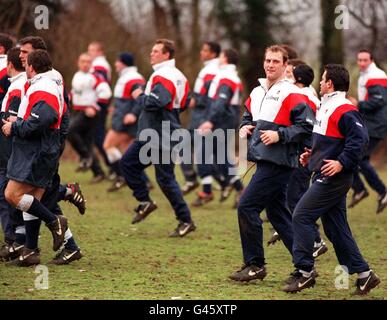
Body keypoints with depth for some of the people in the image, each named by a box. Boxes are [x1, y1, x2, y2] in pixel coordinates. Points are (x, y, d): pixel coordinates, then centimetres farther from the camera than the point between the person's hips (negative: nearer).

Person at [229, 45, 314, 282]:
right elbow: (248, 116, 29)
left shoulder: (292, 94, -10)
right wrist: (245, 127, 8)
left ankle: (254, 265, -3)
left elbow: (307, 126, -14)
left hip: (278, 162, -9)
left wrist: (280, 135, -19)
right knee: (277, 213, 11)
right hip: (264, 161, 9)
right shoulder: (257, 92, 15)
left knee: (247, 207, -12)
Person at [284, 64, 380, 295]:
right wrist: (312, 155, 17)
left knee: (302, 216, -10)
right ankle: (364, 274, 14)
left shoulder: (345, 110, -14)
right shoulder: (327, 108, 18)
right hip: (327, 178, 10)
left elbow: (359, 139, -22)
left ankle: (304, 271, -6)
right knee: (335, 227, 11)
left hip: (333, 178, -10)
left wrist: (342, 162, -27)